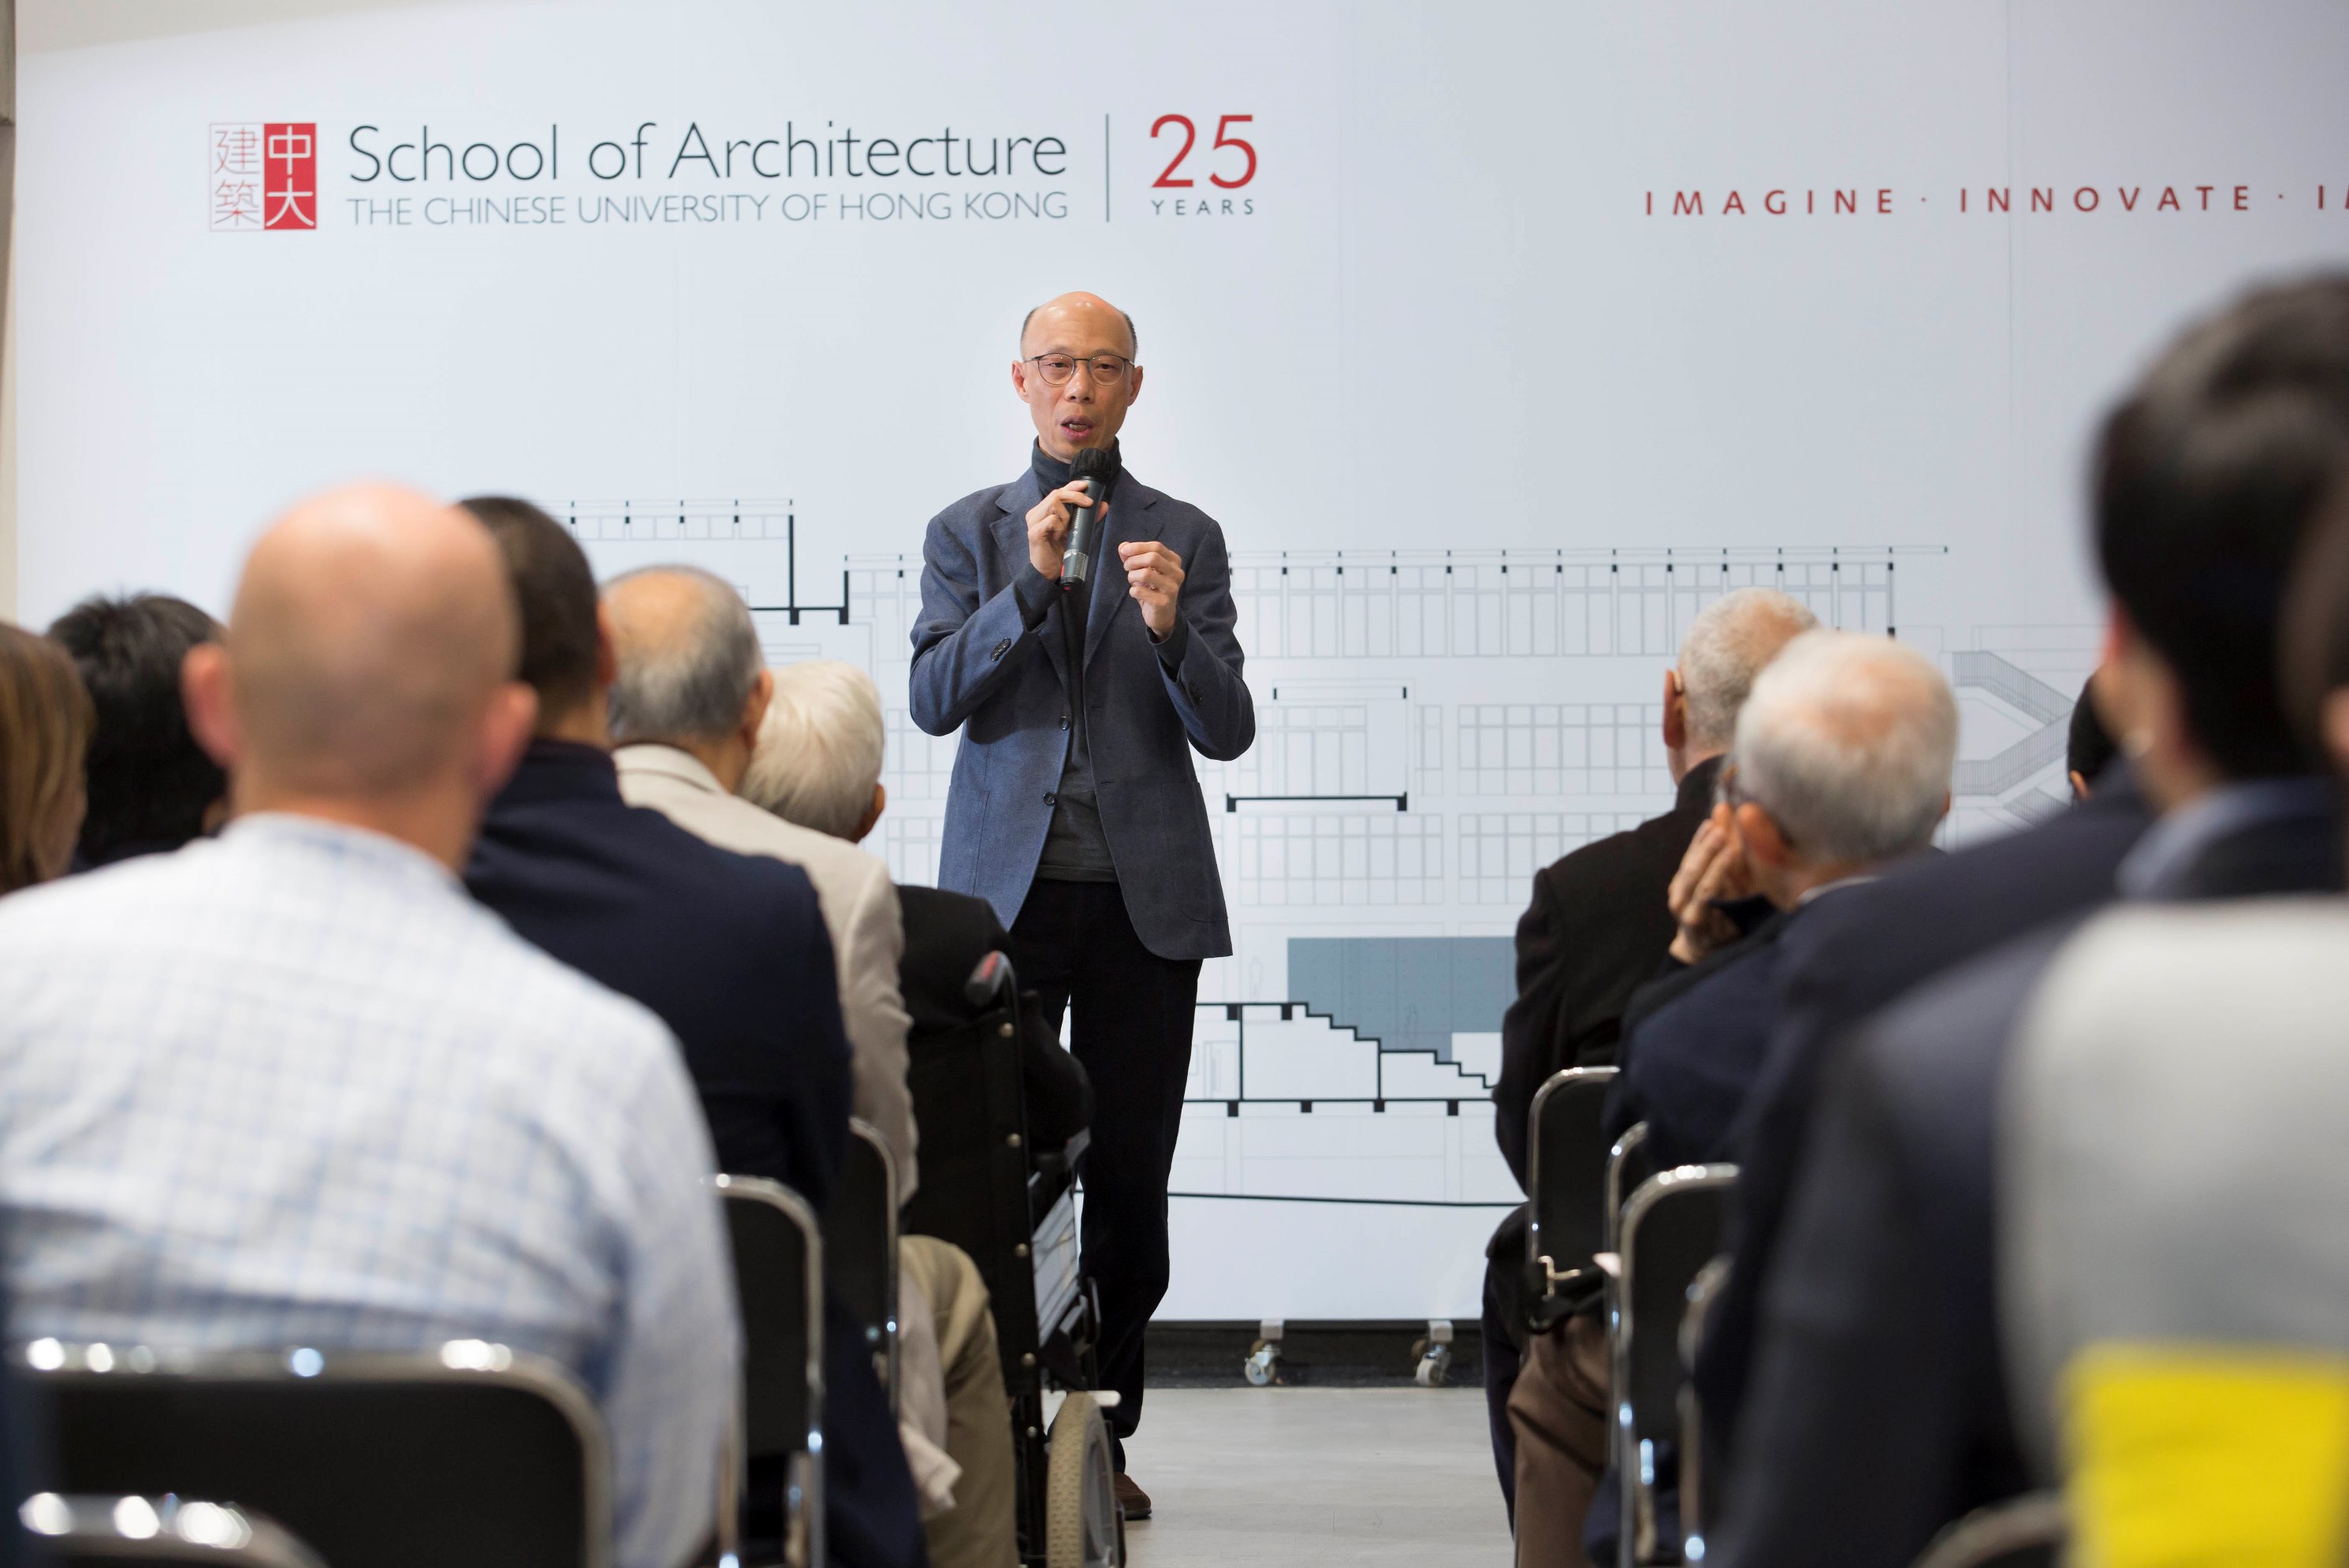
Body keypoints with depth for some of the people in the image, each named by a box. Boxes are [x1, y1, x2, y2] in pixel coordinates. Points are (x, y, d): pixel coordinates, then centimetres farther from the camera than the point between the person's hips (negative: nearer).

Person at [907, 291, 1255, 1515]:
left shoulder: (1187, 537, 9)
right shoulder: (969, 531, 10)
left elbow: (1226, 732, 1)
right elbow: (934, 700, -4)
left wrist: (1169, 626, -17)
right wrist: (1031, 584, -15)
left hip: (1145, 896, 0)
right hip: (1005, 890, 0)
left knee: (1130, 1179, 2)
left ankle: (1103, 1436, 12)